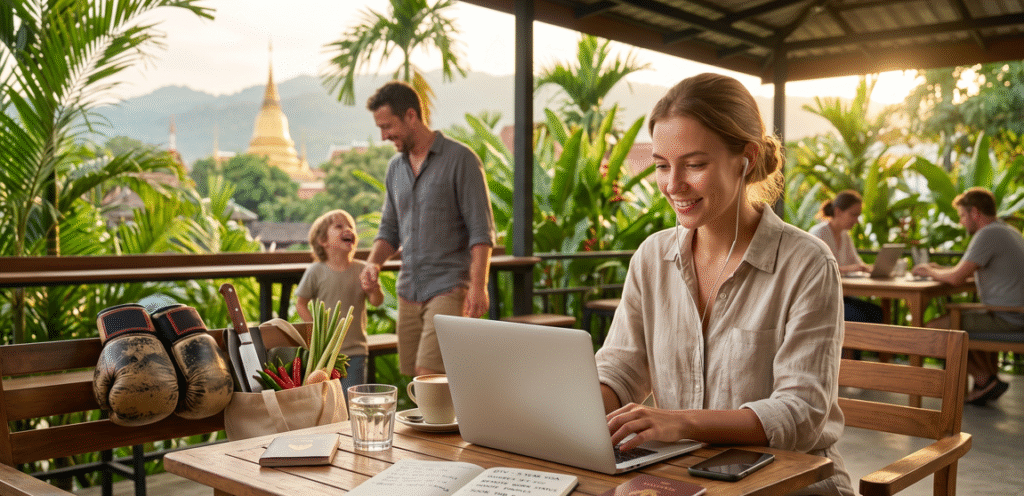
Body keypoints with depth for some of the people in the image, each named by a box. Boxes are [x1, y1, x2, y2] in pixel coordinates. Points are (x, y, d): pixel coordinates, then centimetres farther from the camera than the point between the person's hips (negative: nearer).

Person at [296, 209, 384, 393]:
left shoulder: (362, 269, 0)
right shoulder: (316, 271, -5)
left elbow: (376, 302, 1)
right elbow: (301, 305, 1)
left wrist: (374, 288, -21)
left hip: (355, 350, 1)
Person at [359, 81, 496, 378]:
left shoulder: (460, 159, -7)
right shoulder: (395, 167, 14)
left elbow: (481, 230, -11)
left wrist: (478, 286, -19)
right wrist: (373, 263, 0)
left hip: (450, 286, -7)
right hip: (408, 289, 7)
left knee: (429, 372, -15)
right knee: (412, 374, 7)